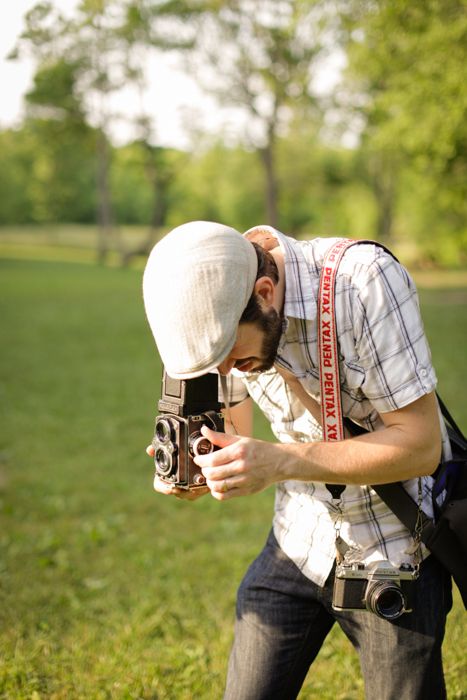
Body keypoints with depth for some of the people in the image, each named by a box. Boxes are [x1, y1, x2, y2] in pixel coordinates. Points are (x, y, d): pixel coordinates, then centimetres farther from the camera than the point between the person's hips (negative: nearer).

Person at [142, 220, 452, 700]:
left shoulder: (363, 278, -26)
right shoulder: (215, 309, -9)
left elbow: (421, 444, -26)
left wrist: (279, 462, -33)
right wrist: (189, 465, -18)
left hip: (395, 548, -4)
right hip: (298, 541, 4)